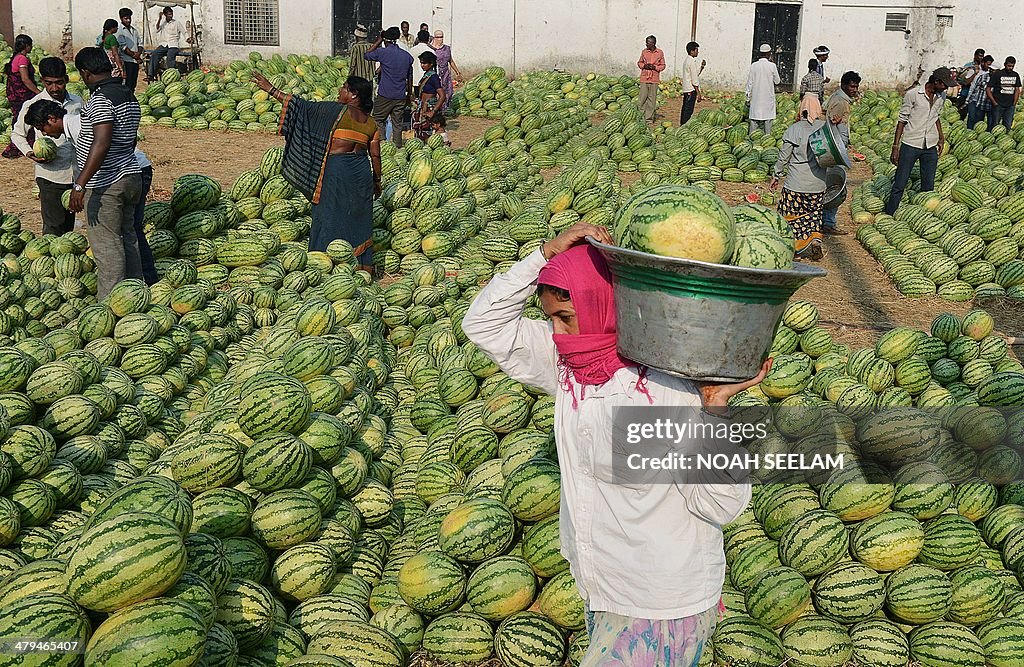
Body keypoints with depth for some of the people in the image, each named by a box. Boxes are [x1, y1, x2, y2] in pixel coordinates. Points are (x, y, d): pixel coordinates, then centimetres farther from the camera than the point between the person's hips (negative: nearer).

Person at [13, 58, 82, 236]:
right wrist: (29, 153, -12)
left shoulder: (77, 102, 5)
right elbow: (17, 134, 7)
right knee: (53, 228, -6)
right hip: (50, 175, -4)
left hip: (75, 174, 4)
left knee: (69, 226, 11)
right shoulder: (33, 105, -6)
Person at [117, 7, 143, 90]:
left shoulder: (134, 29, 16)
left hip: (136, 60, 7)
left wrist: (138, 53, -6)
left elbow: (140, 43, 13)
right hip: (127, 61, -6)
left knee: (134, 83, 9)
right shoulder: (120, 31, -4)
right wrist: (134, 56, -10)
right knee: (128, 83, -9)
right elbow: (123, 47, -11)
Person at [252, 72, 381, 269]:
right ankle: (364, 268, 19)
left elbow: (303, 107, -9)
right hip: (362, 173, 6)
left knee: (329, 219, 4)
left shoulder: (337, 111, -10)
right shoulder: (372, 123, 5)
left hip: (336, 172, -5)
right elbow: (375, 155, 6)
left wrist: (271, 89, -3)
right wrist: (377, 181, 19)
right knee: (359, 221, 14)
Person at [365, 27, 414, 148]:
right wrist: (409, 95, 23)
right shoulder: (407, 56, 6)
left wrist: (378, 41, 14)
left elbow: (367, 55, 10)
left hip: (385, 95, -4)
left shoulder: (383, 52, -9)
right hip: (401, 96, 4)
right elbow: (409, 78, 13)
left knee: (378, 121, 7)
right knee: (397, 124, 10)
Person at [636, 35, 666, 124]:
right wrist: (644, 66, -6)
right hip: (644, 78, 0)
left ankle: (649, 118, 9)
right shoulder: (644, 51, 5)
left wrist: (655, 67, -11)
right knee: (642, 98, -4)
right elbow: (639, 62, 15)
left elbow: (663, 65, 7)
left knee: (652, 99, 3)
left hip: (654, 79, 0)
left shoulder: (660, 53, 2)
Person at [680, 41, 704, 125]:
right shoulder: (692, 62, -16)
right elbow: (694, 79, -18)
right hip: (691, 90, -10)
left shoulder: (686, 60, 13)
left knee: (685, 109, 14)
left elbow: (696, 73, 21)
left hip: (686, 89, 10)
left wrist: (702, 66, 6)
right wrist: (698, 93, -16)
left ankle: (682, 125, 20)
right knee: (688, 110, -6)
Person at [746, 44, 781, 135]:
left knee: (754, 120, 5)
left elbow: (749, 83, 1)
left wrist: (748, 97, 8)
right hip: (768, 97, -2)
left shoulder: (754, 66, -3)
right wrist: (780, 80, 24)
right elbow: (777, 81, 3)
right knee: (768, 119, 4)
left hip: (756, 97, 2)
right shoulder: (772, 66, -8)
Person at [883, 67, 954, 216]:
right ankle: (889, 215, 5)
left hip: (930, 147, 5)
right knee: (900, 184, -3)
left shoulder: (941, 96, 6)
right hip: (910, 145, -5)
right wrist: (895, 147, -9)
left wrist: (941, 137, 17)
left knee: (928, 186, 8)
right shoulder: (913, 94, -11)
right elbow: (902, 120, -7)